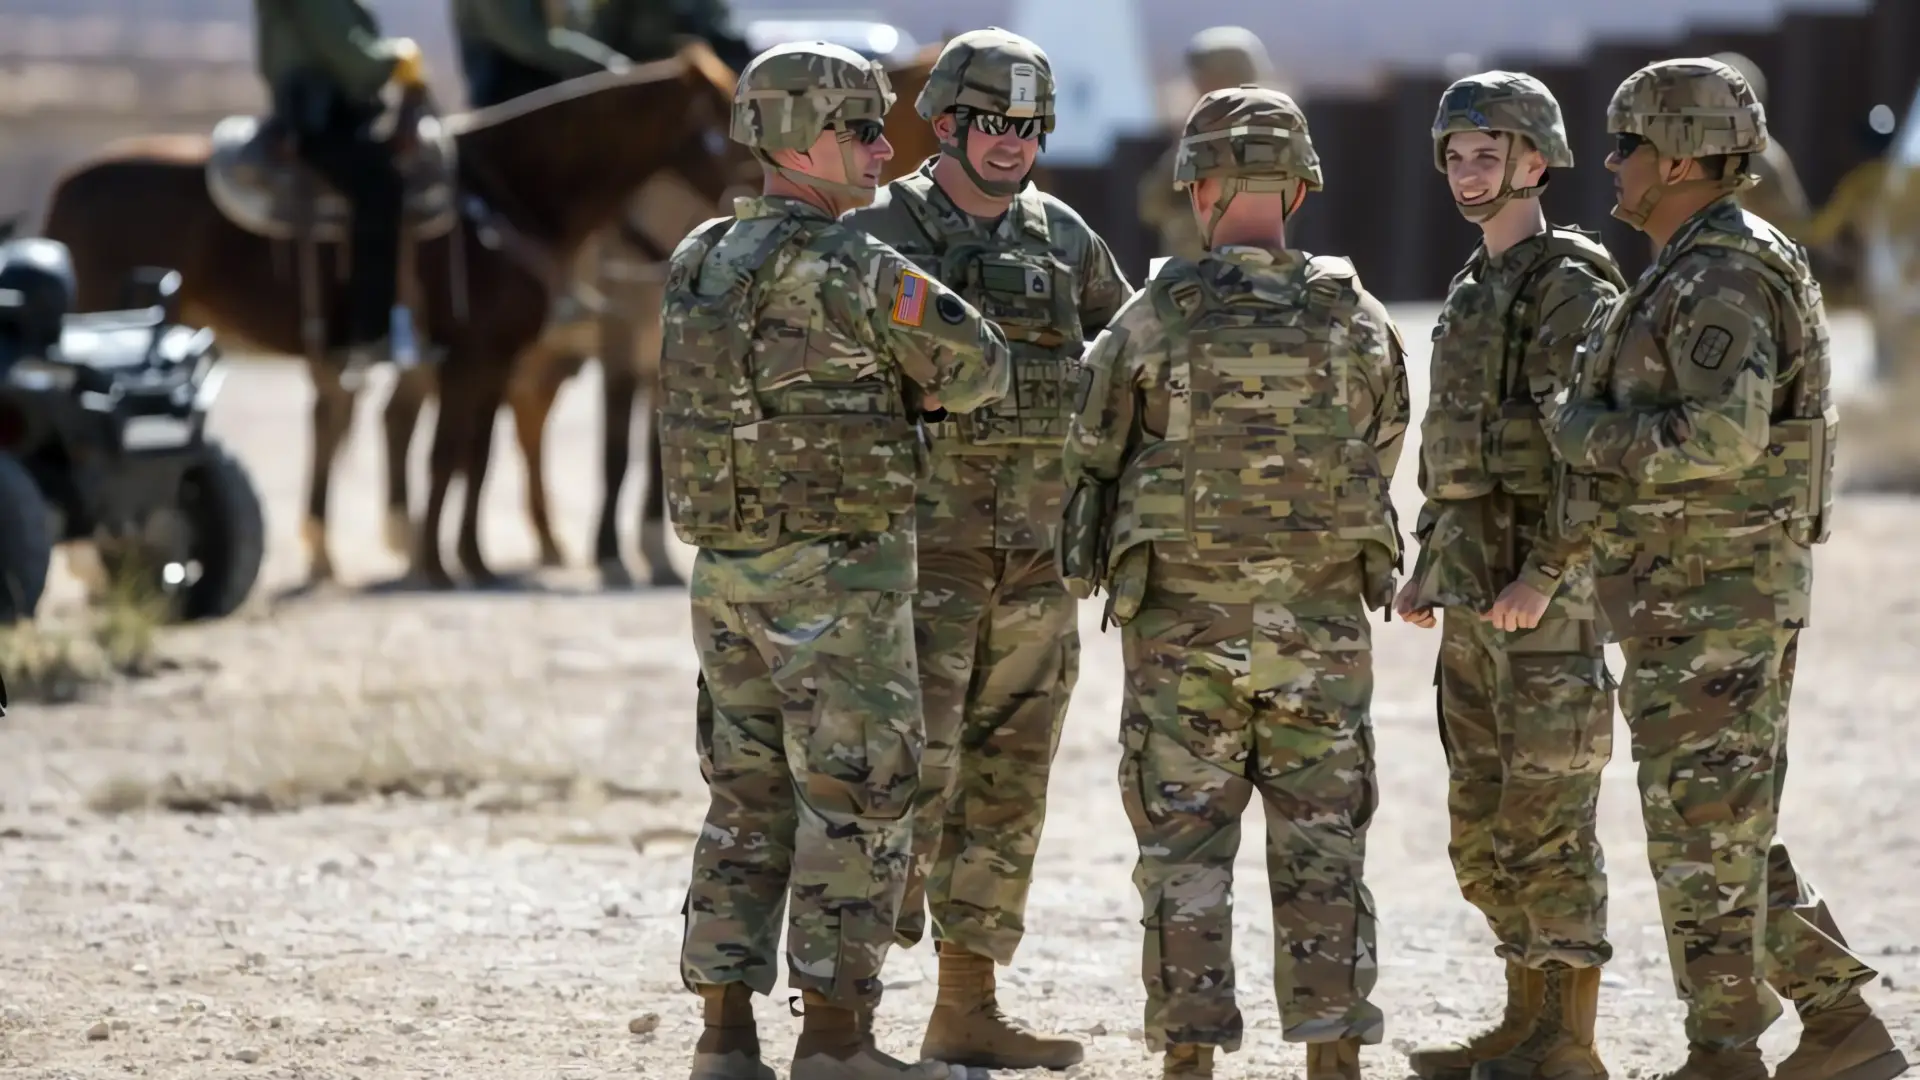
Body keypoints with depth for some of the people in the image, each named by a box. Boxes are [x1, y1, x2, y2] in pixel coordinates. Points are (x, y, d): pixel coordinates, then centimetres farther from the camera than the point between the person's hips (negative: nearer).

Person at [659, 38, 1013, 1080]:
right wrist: (918, 388, 12)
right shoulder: (847, 265, -15)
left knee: (749, 801, 11)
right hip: (836, 573, -7)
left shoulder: (699, 262, 10)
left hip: (727, 566, 8)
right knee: (860, 800, -2)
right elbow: (977, 363, -8)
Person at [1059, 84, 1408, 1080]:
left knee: (1186, 855, 4)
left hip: (1182, 628, -1)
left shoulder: (1153, 322, -9)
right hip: (1319, 626, 1)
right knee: (1321, 850, 6)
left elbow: (1093, 460, 3)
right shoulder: (1358, 322, -3)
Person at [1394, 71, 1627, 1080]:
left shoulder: (1573, 289, -11)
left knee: (1548, 820, -8)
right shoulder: (1470, 294, 17)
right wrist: (1426, 569, 17)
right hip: (1472, 599, 9)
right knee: (1483, 821, 12)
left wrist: (1545, 576, -23)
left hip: (1552, 605, -9)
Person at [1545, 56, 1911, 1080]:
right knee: (1727, 833, 13)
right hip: (1692, 599, 10)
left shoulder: (1724, 279, -17)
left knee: (1703, 834, -3)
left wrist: (1587, 430, -16)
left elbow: (1721, 437, -29)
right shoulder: (1694, 276, 16)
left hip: (1714, 599, -10)